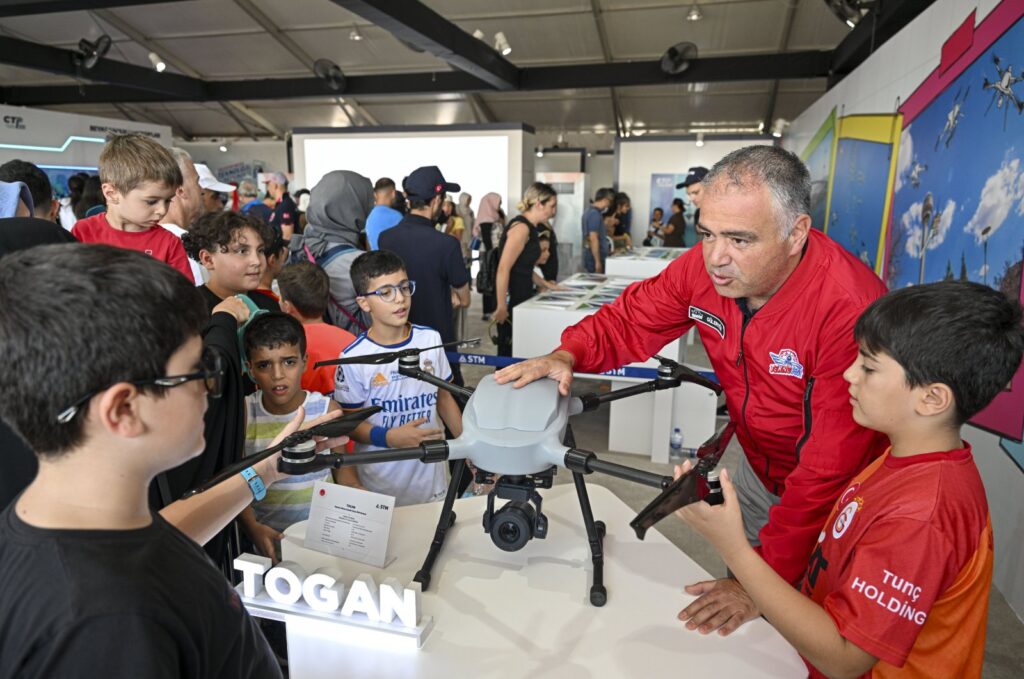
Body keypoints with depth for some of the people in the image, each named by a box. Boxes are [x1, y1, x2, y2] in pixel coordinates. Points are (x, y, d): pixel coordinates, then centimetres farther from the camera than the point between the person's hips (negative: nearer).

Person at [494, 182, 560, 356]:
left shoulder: (529, 228, 13)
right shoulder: (521, 227, -16)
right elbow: (503, 269, -22)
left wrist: (548, 286, 16)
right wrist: (502, 307, -23)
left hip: (522, 298, 9)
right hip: (511, 301, -9)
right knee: (509, 353, -1)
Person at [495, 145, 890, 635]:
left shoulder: (850, 308, -37)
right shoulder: (704, 266, -20)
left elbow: (829, 469, -34)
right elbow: (630, 321, -6)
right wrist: (568, 356, -27)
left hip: (827, 501, -5)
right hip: (756, 469, 5)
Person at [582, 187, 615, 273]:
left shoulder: (589, 211, 14)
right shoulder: (595, 214, -17)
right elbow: (593, 239, -23)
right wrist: (598, 262, -23)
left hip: (591, 258, 10)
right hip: (594, 259, -10)